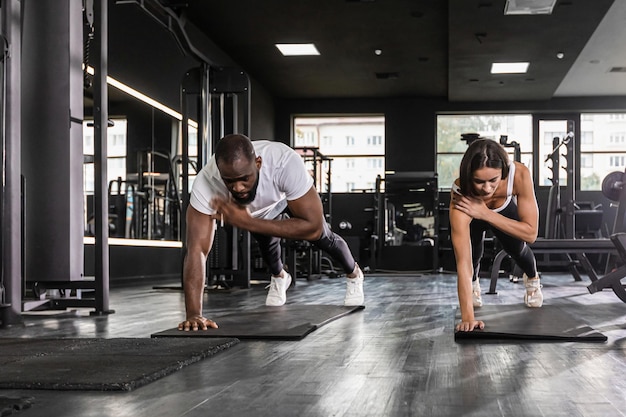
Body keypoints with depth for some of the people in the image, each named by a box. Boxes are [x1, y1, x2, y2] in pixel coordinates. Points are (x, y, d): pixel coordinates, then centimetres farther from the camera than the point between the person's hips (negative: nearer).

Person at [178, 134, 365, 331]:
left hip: (290, 191, -1)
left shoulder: (286, 162, -50)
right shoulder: (205, 183, -45)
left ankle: (353, 274, 46)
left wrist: (248, 222, -51)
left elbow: (313, 227, -45)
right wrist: (193, 314, -56)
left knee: (321, 236, 11)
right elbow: (196, 249, -47)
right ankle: (279, 278, 34)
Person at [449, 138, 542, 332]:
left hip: (504, 211, 1)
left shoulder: (520, 175, -41)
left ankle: (532, 279, 25)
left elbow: (531, 233, -35)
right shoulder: (460, 195, -44)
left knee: (516, 247, -12)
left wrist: (486, 214, -46)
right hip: (472, 217, -1)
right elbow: (463, 262, -45)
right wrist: (468, 317, -50)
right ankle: (473, 283, 23)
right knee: (473, 253, -15)